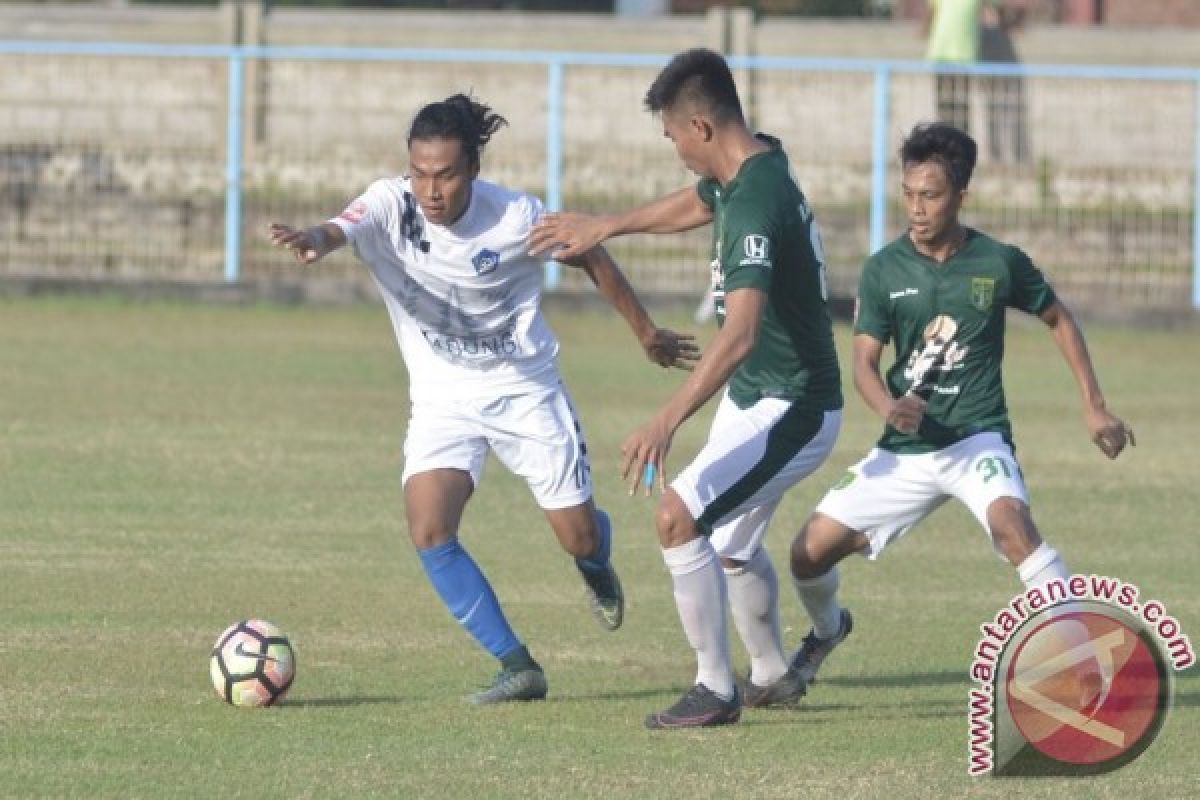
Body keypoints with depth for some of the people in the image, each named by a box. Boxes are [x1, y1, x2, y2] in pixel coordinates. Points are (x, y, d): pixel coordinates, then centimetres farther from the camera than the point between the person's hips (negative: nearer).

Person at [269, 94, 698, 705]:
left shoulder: (515, 218, -19)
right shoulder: (391, 206, -19)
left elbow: (590, 258, -1)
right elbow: (346, 228, -41)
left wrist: (646, 332, 10)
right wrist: (317, 238, -66)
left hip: (526, 392, -1)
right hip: (442, 401, 1)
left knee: (579, 538, 5)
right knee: (429, 533, -20)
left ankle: (596, 567, 46)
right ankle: (518, 668, -7)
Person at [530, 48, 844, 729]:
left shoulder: (756, 201, -30)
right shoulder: (754, 169, 1)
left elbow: (741, 333, -40)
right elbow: (695, 205, 27)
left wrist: (669, 421, -45)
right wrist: (605, 227, 33)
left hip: (790, 410, -11)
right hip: (755, 398, 11)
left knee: (679, 516, -21)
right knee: (732, 540, 26)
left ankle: (716, 690, -13)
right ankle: (774, 677, 46)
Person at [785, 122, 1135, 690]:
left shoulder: (999, 263, -5)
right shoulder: (884, 270, -1)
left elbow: (1058, 319, 12)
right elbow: (864, 360, -4)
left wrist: (1093, 406, 8)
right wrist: (888, 406, -27)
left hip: (976, 436, -3)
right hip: (905, 449, 3)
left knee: (1010, 522, -35)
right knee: (811, 551, 1)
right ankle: (827, 629, 36)